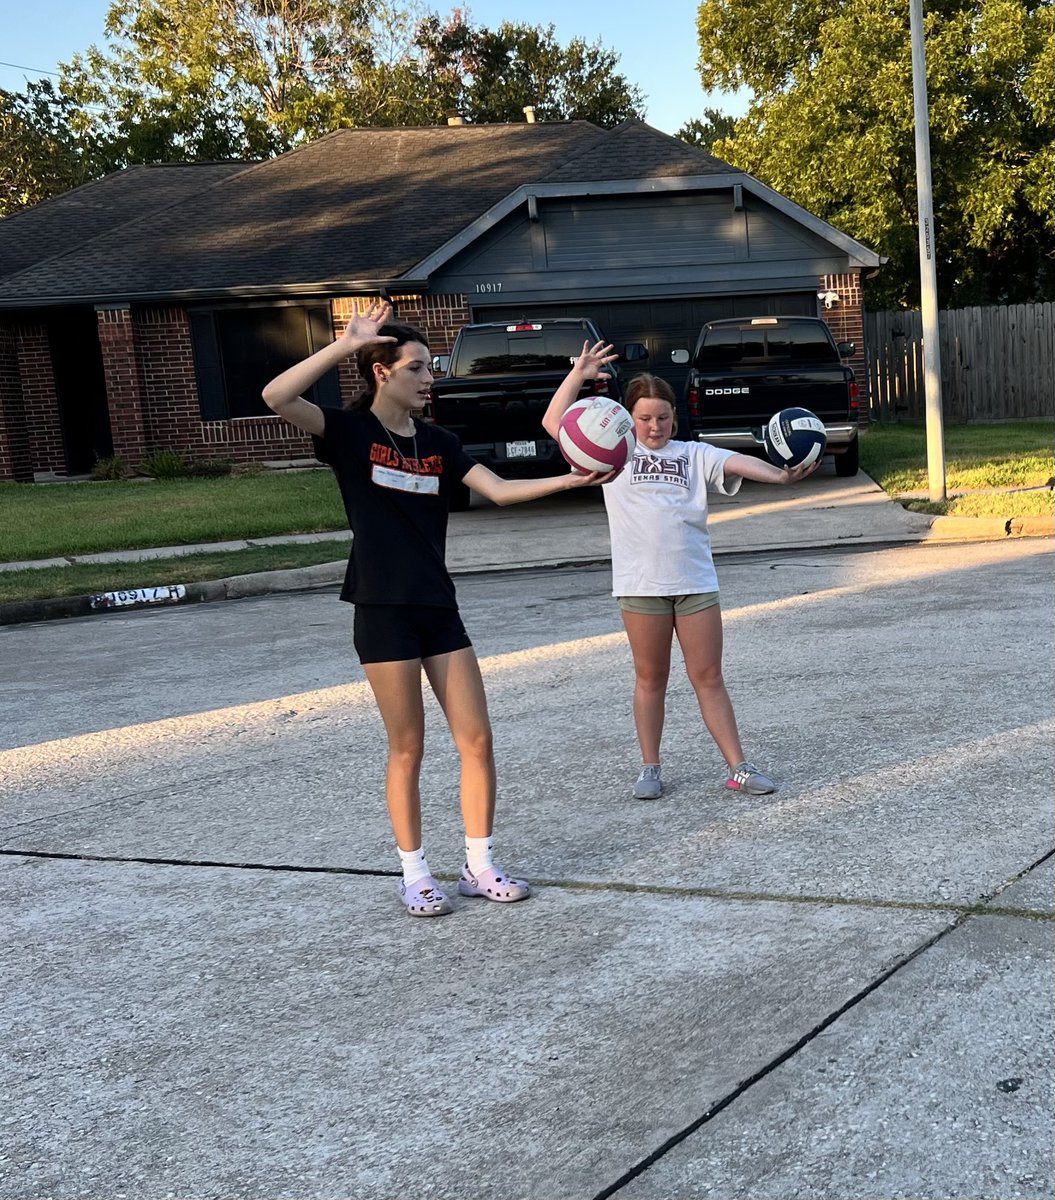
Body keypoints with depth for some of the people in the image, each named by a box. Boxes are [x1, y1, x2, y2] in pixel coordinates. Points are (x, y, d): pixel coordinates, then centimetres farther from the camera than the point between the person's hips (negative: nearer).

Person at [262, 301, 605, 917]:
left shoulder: (438, 442, 10)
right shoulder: (350, 431, -4)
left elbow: (500, 490, 2)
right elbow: (276, 397, -20)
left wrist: (571, 479, -10)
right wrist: (347, 343, -20)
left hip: (439, 608, 5)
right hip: (384, 611, -5)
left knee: (478, 740, 4)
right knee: (408, 749, 2)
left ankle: (481, 866, 18)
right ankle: (416, 875, 16)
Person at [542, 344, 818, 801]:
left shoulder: (694, 454, 9)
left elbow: (738, 463, -8)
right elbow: (553, 424, 4)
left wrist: (779, 474, -27)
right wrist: (578, 375, -5)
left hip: (695, 580, 1)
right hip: (641, 584, 0)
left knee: (708, 677, 5)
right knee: (650, 678, 9)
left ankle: (739, 768, 8)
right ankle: (650, 768, 19)